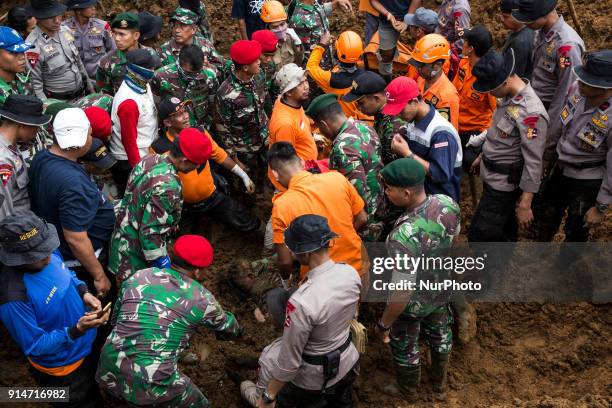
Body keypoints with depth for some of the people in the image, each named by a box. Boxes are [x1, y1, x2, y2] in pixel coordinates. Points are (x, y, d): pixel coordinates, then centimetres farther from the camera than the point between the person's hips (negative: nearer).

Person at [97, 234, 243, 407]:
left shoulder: (138, 277, 6)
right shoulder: (201, 299, -1)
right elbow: (228, 326, 19)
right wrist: (237, 331, 41)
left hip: (108, 376, 5)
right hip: (151, 386, -4)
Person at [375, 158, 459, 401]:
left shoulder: (403, 237, -44)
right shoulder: (448, 203, -23)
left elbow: (402, 294, -33)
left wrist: (384, 324, -16)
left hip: (413, 304, -6)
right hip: (441, 290, 6)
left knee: (404, 347, 24)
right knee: (440, 335, 31)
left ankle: (408, 393, 53)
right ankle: (440, 386, 58)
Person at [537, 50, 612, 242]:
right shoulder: (577, 89, -17)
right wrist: (548, 156, 15)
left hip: (588, 183, -6)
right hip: (561, 170, 6)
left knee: (575, 232, 15)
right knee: (546, 218, 26)